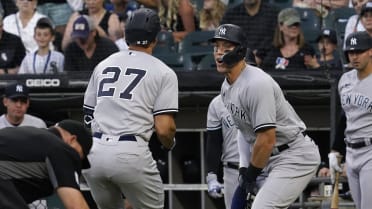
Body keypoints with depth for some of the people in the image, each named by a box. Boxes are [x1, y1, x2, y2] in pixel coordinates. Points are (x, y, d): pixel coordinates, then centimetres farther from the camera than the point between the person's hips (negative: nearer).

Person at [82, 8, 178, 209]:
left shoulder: (102, 66, 18)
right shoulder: (163, 72, 3)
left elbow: (88, 116, 18)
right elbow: (164, 128, -4)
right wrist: (169, 144, 18)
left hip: (92, 153, 5)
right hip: (130, 154, -5)